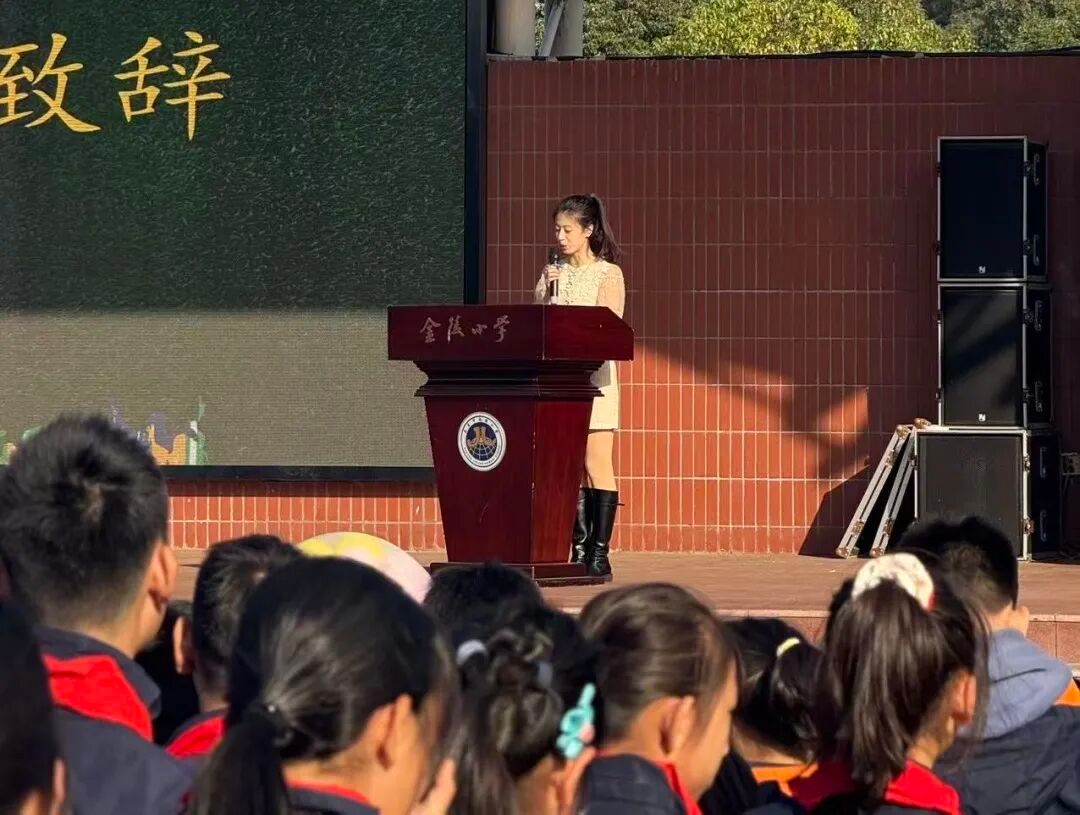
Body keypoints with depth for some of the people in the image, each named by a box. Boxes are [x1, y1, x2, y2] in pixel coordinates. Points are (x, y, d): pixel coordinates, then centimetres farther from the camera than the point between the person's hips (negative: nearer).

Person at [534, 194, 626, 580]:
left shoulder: (608, 274, 1)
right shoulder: (553, 272, 14)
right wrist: (546, 290, -5)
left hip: (593, 375, -4)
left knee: (596, 466, -7)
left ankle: (600, 552, -7)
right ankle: (578, 548, 6)